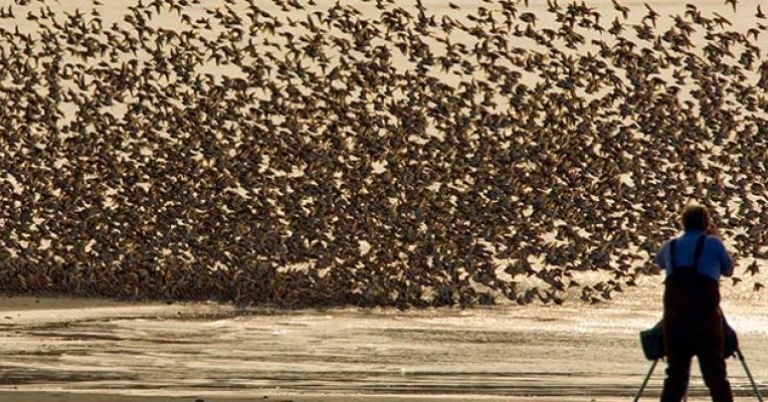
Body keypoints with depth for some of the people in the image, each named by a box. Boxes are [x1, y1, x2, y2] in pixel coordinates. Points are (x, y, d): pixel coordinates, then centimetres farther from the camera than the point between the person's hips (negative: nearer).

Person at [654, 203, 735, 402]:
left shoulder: (671, 246, 14)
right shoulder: (712, 244, 3)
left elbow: (659, 262, 35)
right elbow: (728, 269, 19)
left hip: (675, 317, 3)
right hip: (706, 316, -3)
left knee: (675, 374, 8)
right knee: (715, 373, 1)